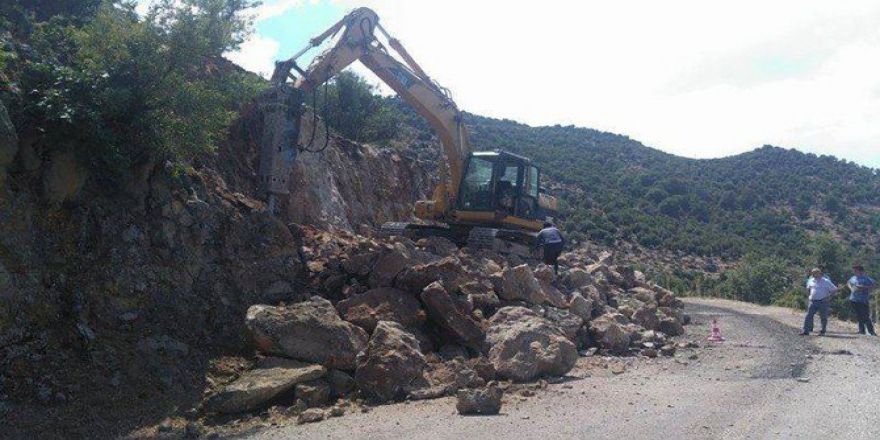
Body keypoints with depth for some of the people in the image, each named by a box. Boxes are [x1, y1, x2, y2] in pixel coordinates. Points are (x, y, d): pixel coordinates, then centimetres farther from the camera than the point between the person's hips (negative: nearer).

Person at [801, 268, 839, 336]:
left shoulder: (826, 281, -6)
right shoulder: (811, 281, 9)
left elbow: (835, 289, -4)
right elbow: (808, 288, 26)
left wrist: (829, 297, -9)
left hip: (823, 302, -4)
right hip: (813, 302, 4)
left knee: (823, 317, 4)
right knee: (809, 316, -3)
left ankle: (822, 332, 14)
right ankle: (806, 330, -2)